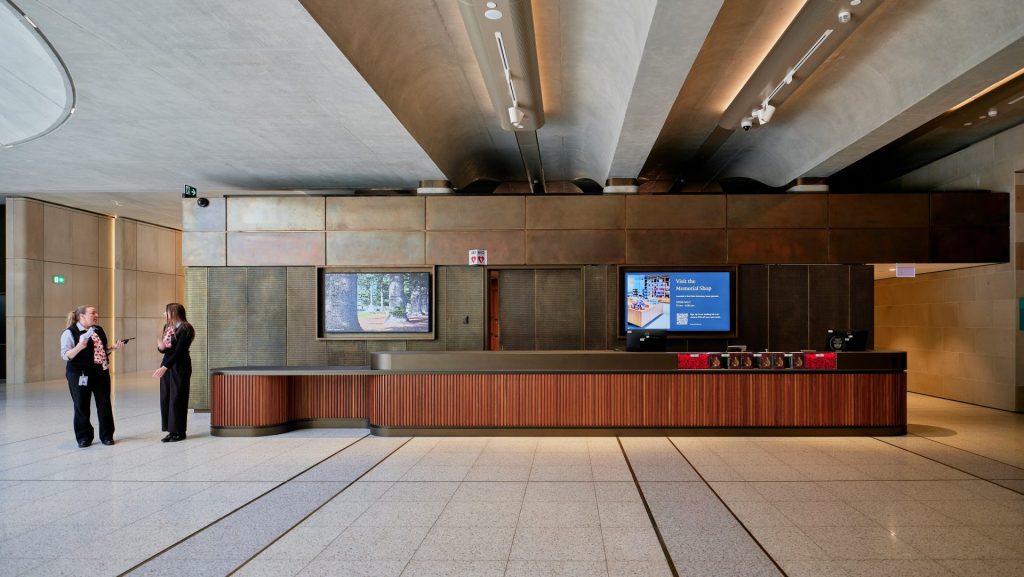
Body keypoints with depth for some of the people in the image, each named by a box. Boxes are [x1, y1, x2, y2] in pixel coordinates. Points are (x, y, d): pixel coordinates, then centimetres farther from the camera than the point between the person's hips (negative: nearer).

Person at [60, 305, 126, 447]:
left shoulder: (99, 330, 13)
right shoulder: (70, 332, -6)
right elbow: (65, 355, -12)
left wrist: (114, 347, 6)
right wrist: (79, 346, -28)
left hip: (101, 373, 5)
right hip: (80, 375, -5)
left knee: (104, 405, 6)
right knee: (82, 406, 3)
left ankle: (107, 436, 17)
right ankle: (84, 438, 16)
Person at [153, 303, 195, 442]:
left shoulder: (184, 328, -13)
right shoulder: (167, 327, 11)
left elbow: (178, 351, -18)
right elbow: (164, 349, 16)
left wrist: (164, 367, -21)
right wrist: (161, 347, -8)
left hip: (179, 366, -8)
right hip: (166, 365, 8)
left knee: (177, 398, -2)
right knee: (165, 398, 6)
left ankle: (179, 432, 7)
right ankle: (172, 430, 14)